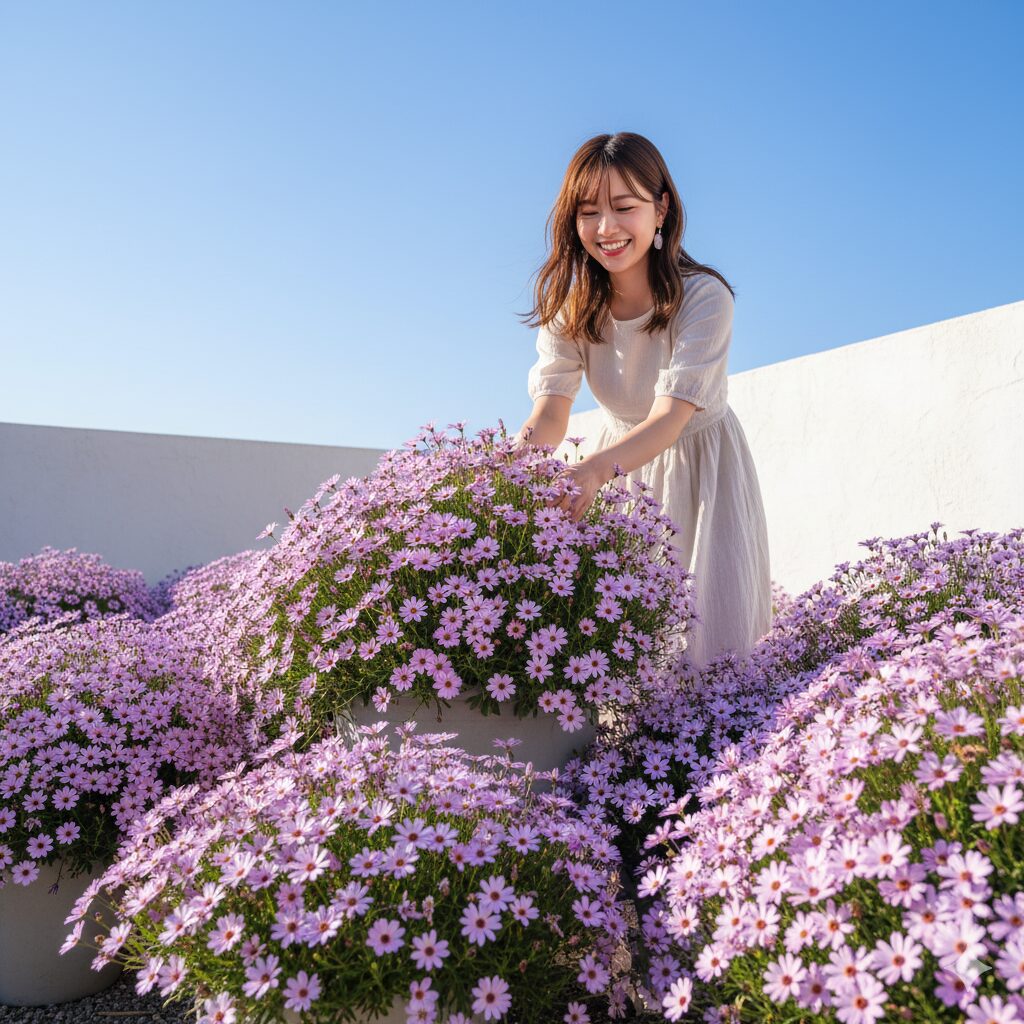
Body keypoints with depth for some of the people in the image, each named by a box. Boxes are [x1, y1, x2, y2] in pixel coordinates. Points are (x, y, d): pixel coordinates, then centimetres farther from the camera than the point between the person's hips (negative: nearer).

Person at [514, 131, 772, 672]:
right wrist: (523, 451, -45)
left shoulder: (703, 297, -25)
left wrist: (595, 469, -56)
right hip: (617, 457, 3)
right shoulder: (569, 302, -13)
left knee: (703, 621, -6)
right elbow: (551, 409, -21)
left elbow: (669, 420, -36)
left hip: (697, 458, -2)